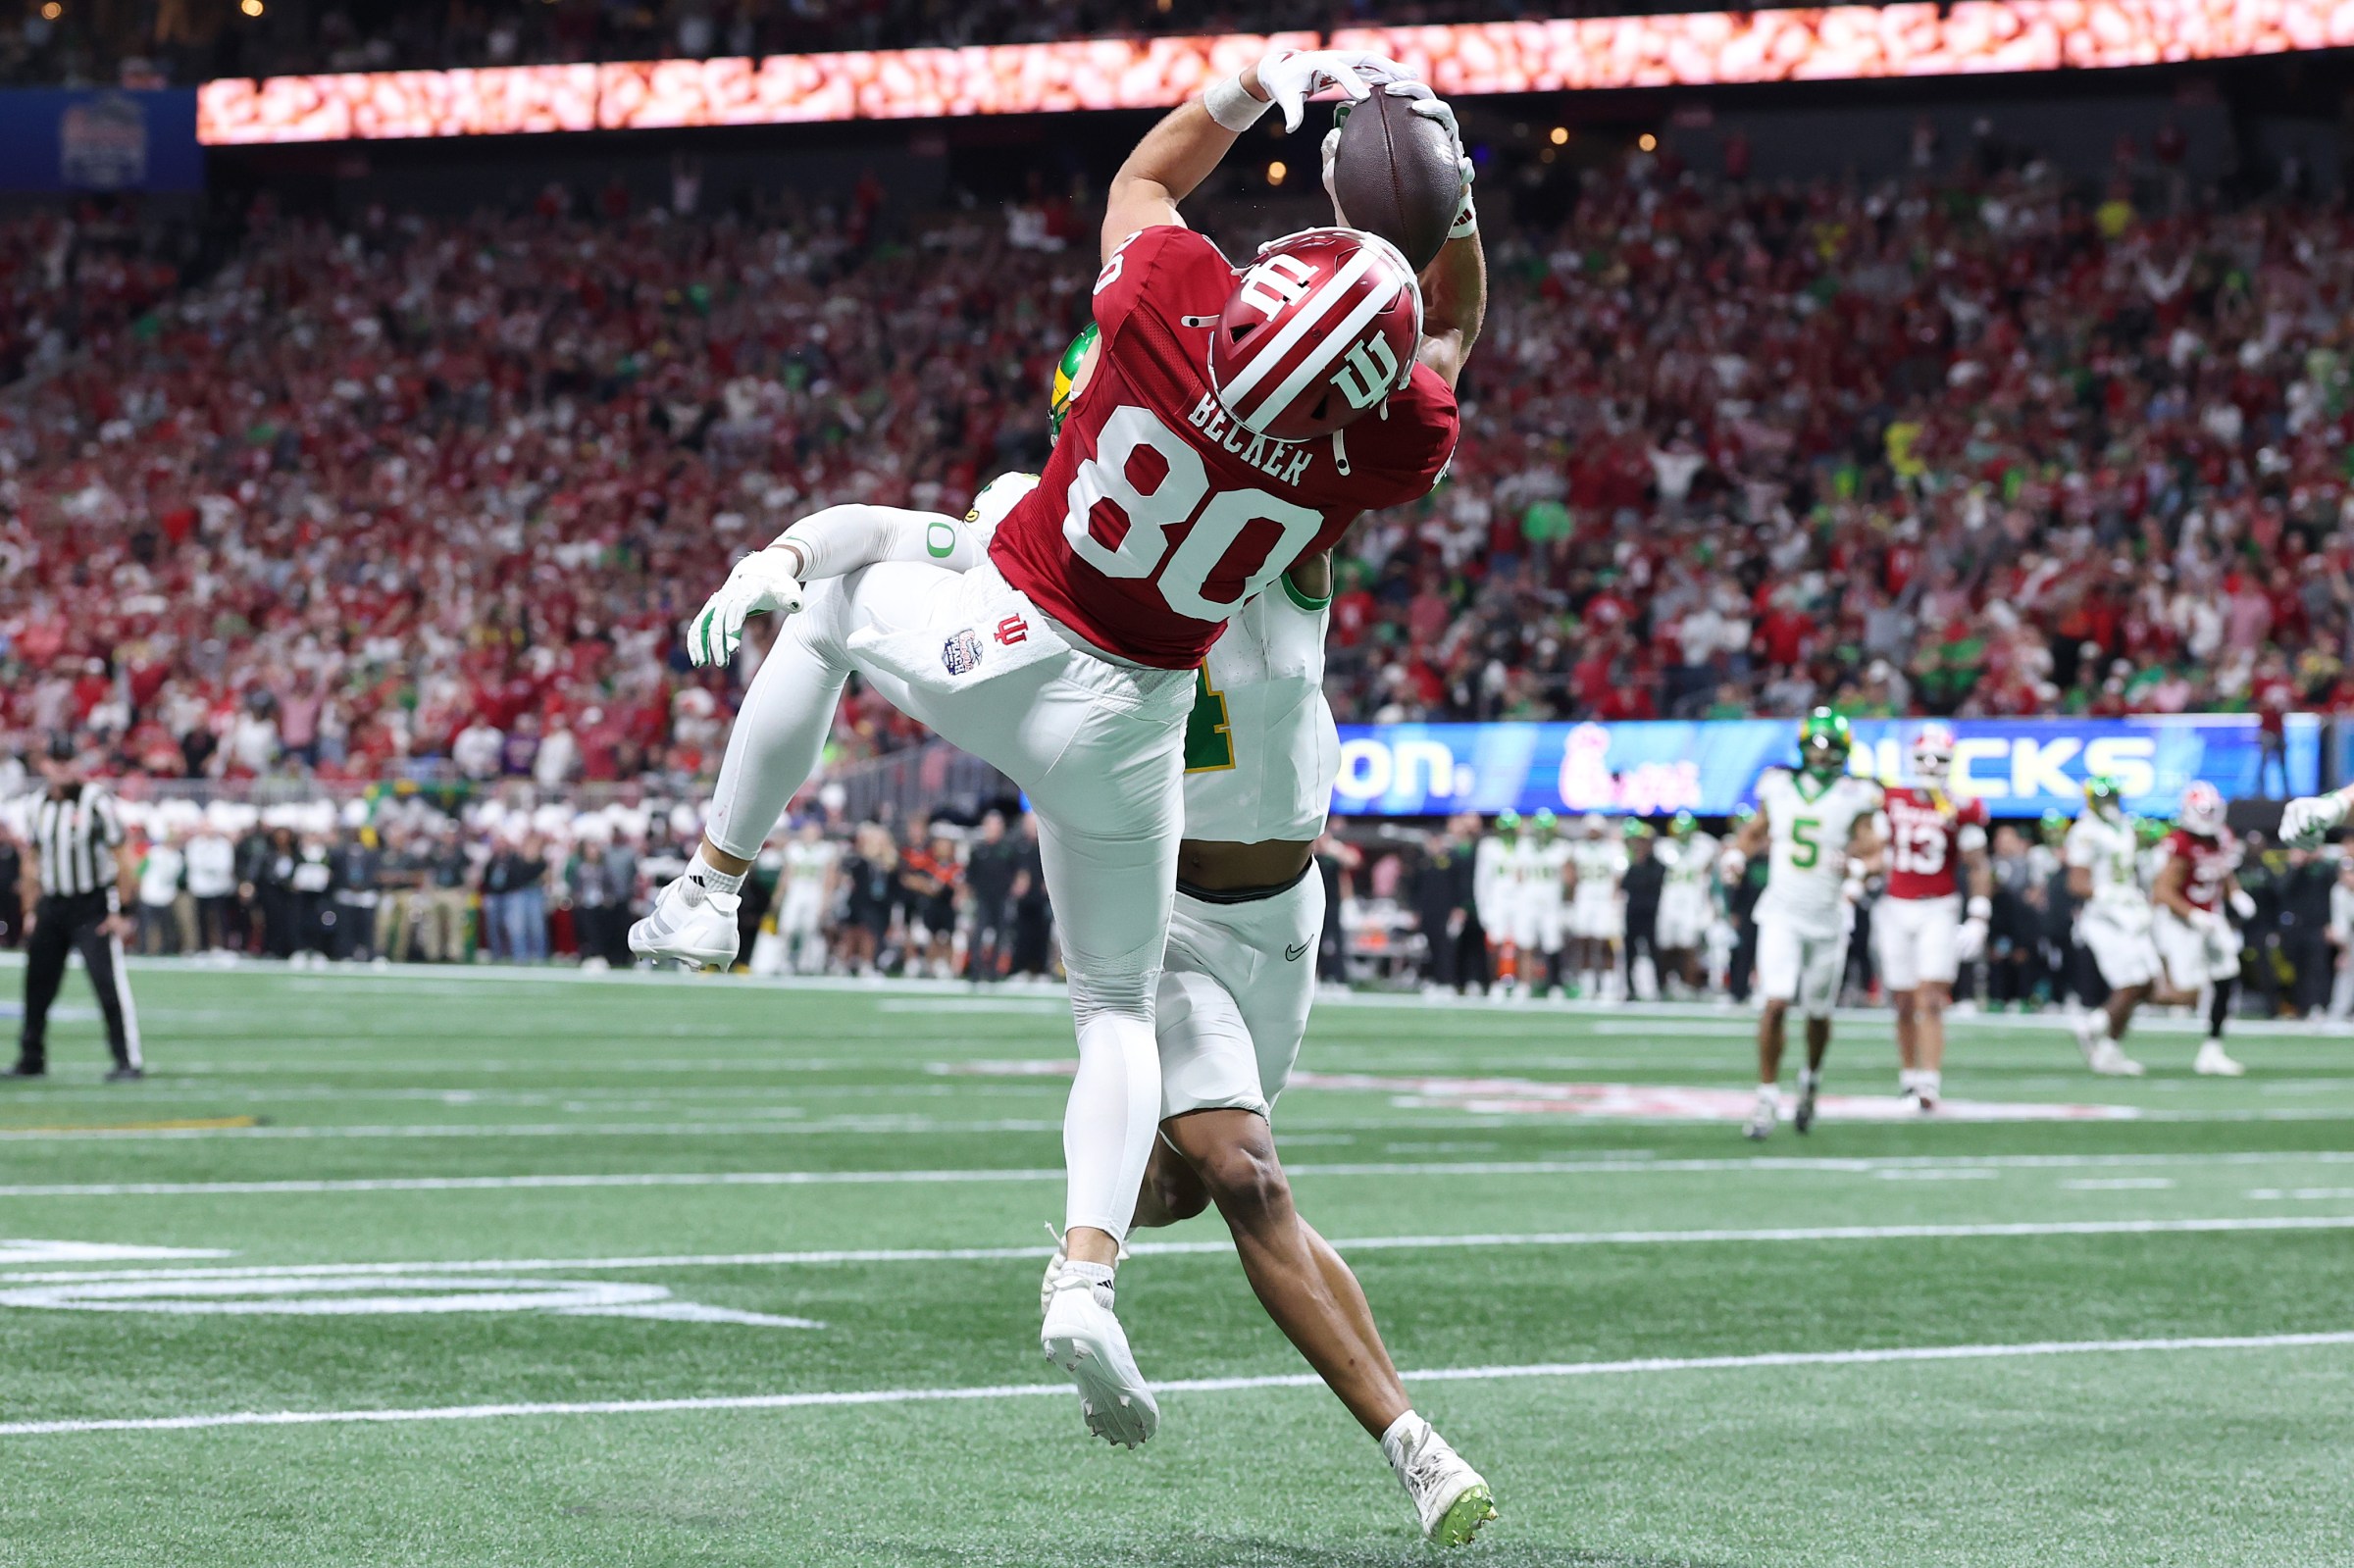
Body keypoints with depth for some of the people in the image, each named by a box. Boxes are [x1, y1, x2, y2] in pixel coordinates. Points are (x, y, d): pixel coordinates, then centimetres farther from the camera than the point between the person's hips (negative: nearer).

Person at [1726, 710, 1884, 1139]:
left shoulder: (1854, 797, -5)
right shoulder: (1779, 788, 3)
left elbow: (1874, 852, -10)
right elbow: (1754, 831, 18)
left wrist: (1856, 867, -32)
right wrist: (1737, 855, -2)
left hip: (1828, 918, 0)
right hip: (1782, 914, 1)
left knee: (1818, 1013, 11)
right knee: (1775, 1003, -15)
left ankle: (1811, 1078, 40)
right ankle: (1767, 1096, -8)